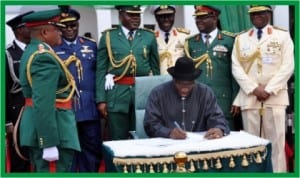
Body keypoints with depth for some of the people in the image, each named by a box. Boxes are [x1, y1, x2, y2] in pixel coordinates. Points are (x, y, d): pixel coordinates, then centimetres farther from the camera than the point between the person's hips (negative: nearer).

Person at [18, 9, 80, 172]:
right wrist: (49, 144, -26)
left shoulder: (31, 52, 14)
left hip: (37, 129, 11)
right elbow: (44, 104, -25)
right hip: (50, 131, -11)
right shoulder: (44, 57, -18)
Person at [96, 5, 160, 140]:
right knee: (119, 140, 5)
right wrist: (101, 99, -4)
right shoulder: (108, 37, 4)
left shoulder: (149, 36, 9)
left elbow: (156, 69, 12)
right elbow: (100, 70, 3)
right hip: (117, 94, -1)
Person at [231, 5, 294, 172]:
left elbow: (288, 66, -2)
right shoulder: (241, 39, 12)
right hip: (249, 97, 2)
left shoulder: (283, 36, 7)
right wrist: (254, 88, -9)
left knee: (276, 141, -3)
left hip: (275, 97, -1)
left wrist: (269, 90, -11)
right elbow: (236, 68, 4)